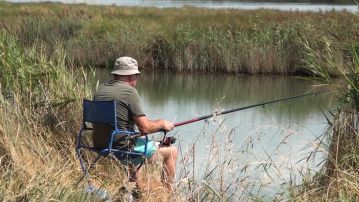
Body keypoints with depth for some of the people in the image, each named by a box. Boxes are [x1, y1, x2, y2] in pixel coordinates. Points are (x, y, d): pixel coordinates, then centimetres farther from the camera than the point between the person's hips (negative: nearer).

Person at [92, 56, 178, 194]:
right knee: (171, 151, 8)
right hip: (122, 149, -8)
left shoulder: (100, 91, 9)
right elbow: (145, 127, -14)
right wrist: (162, 123, 5)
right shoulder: (129, 91, -13)